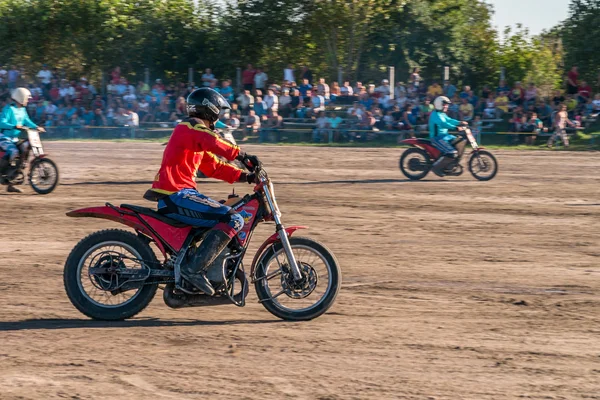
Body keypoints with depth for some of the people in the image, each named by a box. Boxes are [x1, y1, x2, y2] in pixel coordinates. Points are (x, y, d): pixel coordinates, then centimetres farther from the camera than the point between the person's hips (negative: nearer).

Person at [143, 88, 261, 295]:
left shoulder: (194, 130, 25)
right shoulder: (192, 127, -6)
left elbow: (213, 167, 24)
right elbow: (213, 143, -28)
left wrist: (243, 176, 14)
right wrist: (241, 155, -36)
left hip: (174, 196, 11)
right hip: (177, 195, -11)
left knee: (226, 216, 23)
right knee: (234, 219, -20)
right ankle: (194, 268, -25)